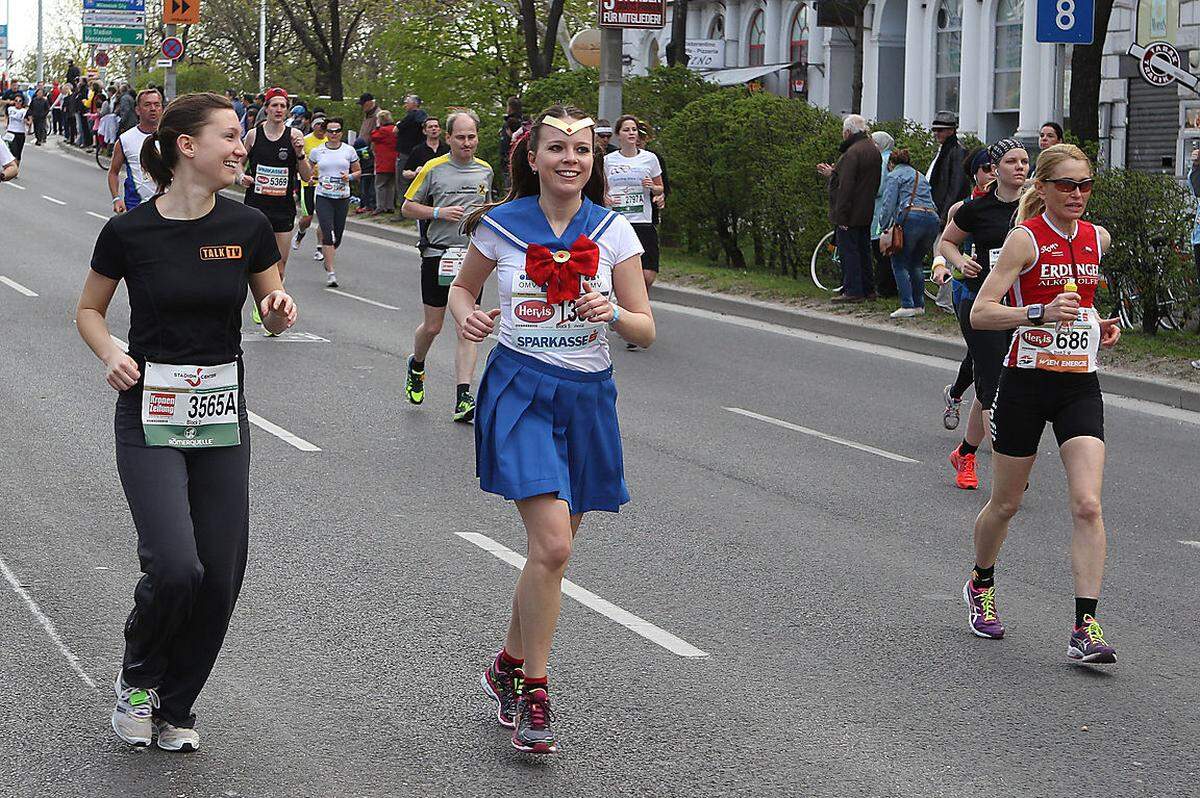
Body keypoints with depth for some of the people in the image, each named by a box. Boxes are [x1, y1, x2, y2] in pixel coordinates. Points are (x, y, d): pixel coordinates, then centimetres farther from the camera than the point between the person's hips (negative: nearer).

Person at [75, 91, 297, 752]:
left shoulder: (247, 227, -1)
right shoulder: (129, 231, -7)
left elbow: (273, 314, 11)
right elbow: (89, 310, 7)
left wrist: (281, 310, -12)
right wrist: (111, 354, -12)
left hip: (222, 412, 3)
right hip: (150, 411, -3)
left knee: (220, 577, 1)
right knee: (176, 568, -18)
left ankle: (174, 707, 22)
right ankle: (136, 677, 12)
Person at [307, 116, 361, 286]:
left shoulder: (349, 150, 3)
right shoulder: (317, 151, 2)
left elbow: (358, 172, 11)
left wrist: (349, 177, -10)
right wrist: (313, 175, -3)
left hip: (342, 197, 2)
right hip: (323, 197, -2)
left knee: (337, 236, 7)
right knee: (328, 234, -15)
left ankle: (327, 259, 39)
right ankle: (330, 272, -13)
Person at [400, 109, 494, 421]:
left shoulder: (485, 170, 10)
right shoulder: (433, 169, -2)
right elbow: (407, 207, 1)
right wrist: (439, 212, -14)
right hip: (437, 256, -2)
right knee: (432, 327, 4)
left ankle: (463, 398, -9)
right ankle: (416, 366, 37)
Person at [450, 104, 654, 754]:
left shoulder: (612, 231, 0)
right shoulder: (502, 225, -3)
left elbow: (646, 331, 2)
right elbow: (462, 287, 14)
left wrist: (611, 313, -19)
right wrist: (466, 314, -8)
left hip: (586, 395, 3)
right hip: (520, 389, -3)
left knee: (553, 546, 10)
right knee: (552, 543, -17)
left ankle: (509, 666, 33)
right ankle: (534, 695, -5)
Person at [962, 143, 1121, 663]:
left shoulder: (1097, 238, 7)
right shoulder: (1025, 239, -10)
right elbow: (980, 314, -18)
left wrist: (1098, 324, 11)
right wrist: (1041, 313, -31)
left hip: (1080, 385, 3)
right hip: (1025, 382, -3)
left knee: (1087, 504, -12)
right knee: (1006, 503, 11)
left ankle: (1086, 628, -12)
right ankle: (981, 585, 40)